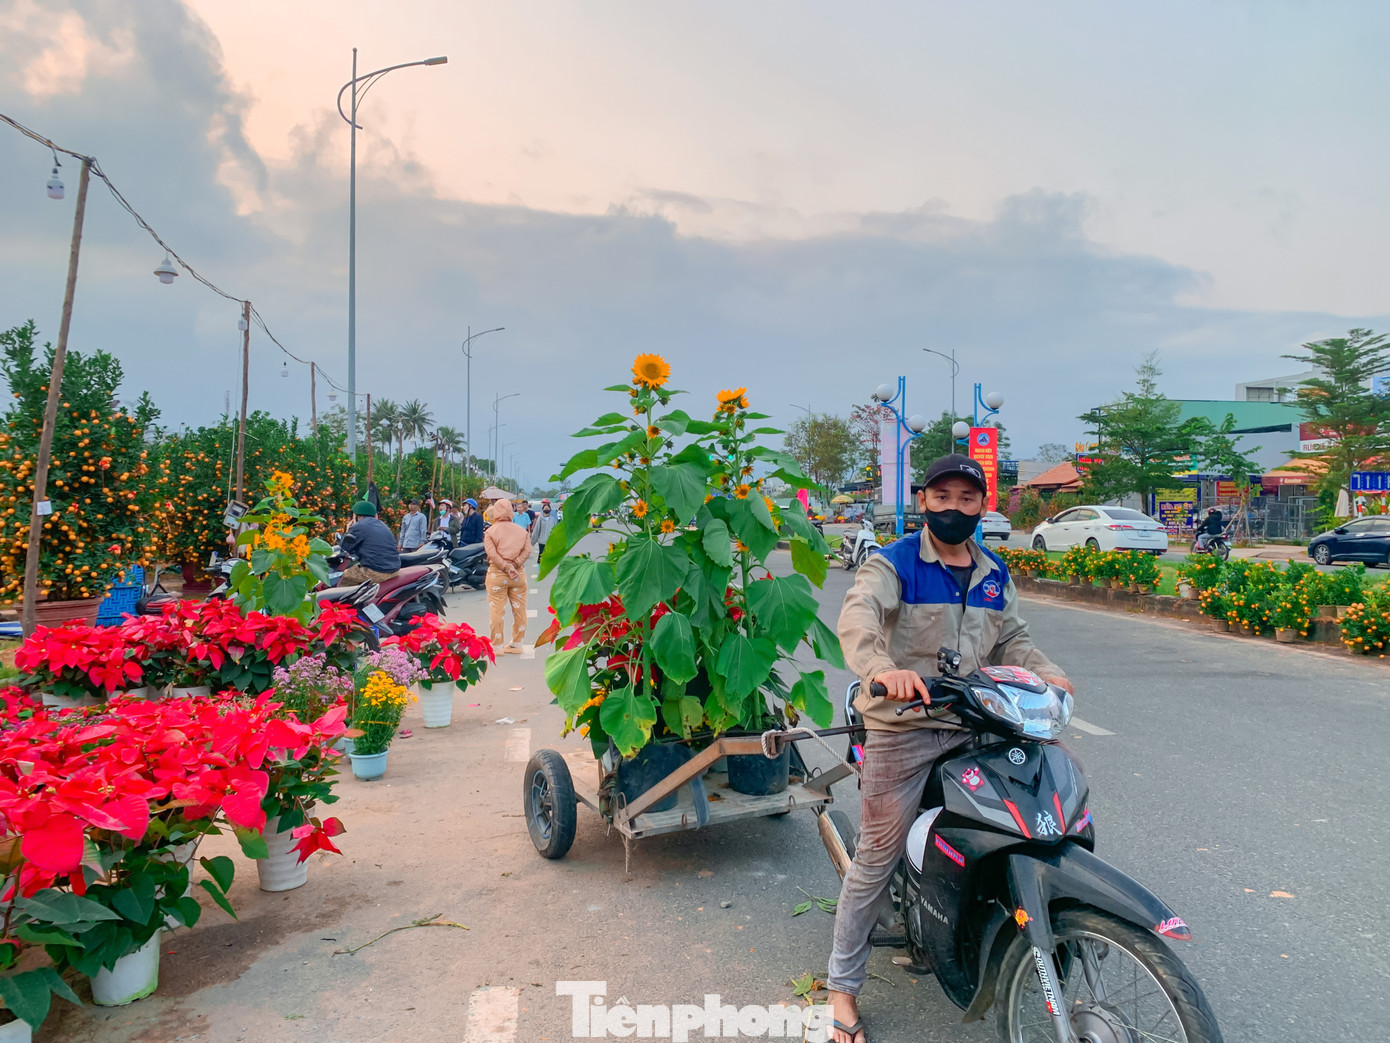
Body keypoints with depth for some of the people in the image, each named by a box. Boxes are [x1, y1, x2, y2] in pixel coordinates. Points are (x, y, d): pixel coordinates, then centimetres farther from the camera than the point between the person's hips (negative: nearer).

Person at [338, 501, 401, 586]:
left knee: (342, 582, 10)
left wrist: (347, 532, 17)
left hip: (376, 572, -8)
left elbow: (342, 549, 2)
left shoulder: (358, 527, -5)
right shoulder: (382, 525, 17)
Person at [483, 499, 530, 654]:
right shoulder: (522, 530, 7)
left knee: (496, 610, 3)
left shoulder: (490, 532, -2)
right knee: (519, 609, 10)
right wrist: (514, 565, -8)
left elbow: (492, 554, -13)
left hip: (497, 574, -3)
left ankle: (496, 645, 6)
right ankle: (517, 644, 17)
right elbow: (527, 550, -4)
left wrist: (506, 567, -11)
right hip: (519, 574, 3)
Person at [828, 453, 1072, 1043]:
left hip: (973, 726, 6)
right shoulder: (892, 564, -6)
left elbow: (1011, 639, 18)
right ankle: (843, 985, 15)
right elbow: (857, 618, -23)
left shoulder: (995, 575, 14)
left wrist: (1047, 674, -3)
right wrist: (882, 668, -43)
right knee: (878, 856, 0)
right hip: (901, 727, -5)